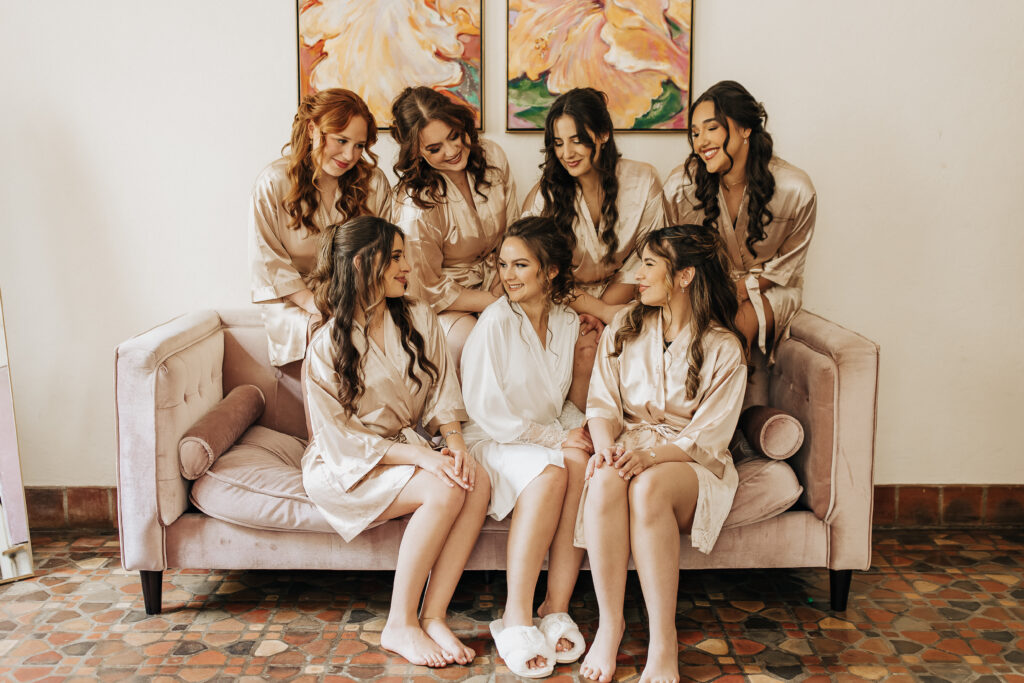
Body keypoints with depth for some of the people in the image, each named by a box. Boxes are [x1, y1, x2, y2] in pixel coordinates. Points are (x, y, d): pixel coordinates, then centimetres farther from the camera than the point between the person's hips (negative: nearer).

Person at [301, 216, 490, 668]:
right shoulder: (327, 345, -12)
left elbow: (443, 392, 6)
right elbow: (339, 436, -15)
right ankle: (399, 626, -17)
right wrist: (419, 456, -24)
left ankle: (432, 616, -19)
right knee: (444, 490, -30)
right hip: (348, 465, -5)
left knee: (477, 483, -25)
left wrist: (453, 441, -15)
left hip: (410, 447, 5)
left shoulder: (420, 319, 4)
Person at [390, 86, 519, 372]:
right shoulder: (416, 204, -25)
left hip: (492, 283, 5)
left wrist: (503, 290, -10)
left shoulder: (491, 156, -8)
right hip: (443, 305, -5)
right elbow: (429, 291, -15)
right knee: (467, 338, -34)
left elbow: (513, 233, 4)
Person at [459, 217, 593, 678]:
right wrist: (554, 438, -16)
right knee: (549, 473, -35)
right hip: (493, 443, -4)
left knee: (582, 463, -30)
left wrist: (577, 430, -4)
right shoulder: (495, 321, -8)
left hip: (550, 439, 5)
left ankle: (556, 608, -26)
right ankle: (516, 620, -31)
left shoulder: (568, 323, 9)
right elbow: (486, 408, -12)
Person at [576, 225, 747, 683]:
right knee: (605, 479, -34)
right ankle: (609, 624, -25)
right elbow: (601, 402, 5)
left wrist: (649, 456, -25)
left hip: (691, 463, -2)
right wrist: (605, 445, -17)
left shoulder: (723, 348, -1)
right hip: (628, 445, 3)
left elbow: (707, 437, -8)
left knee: (648, 487, -37)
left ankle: (663, 643, -31)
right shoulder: (625, 327, 12)